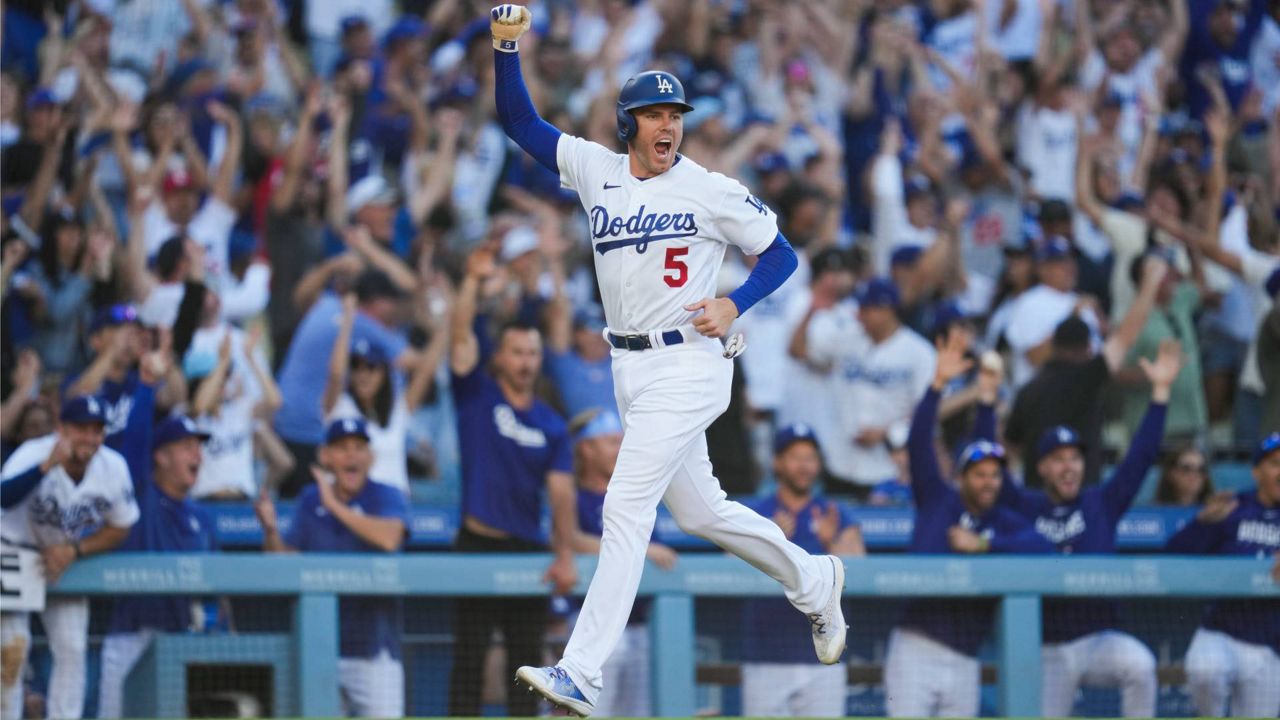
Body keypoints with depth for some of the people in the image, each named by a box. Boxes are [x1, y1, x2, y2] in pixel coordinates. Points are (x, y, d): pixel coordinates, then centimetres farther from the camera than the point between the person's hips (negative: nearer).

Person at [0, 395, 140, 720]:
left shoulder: (114, 467, -16)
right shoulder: (33, 453, -29)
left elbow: (119, 529, -1)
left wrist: (73, 550, -16)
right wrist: (48, 465, -63)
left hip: (66, 559, 4)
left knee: (72, 650, -3)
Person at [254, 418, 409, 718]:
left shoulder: (387, 498, -4)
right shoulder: (309, 502, 8)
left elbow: (389, 538, -25)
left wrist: (334, 506, -24)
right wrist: (271, 530, -11)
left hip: (372, 650, -4)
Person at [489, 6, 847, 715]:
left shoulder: (711, 191, -6)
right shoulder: (595, 170, 5)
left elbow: (780, 253, 2)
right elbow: (518, 119, 3)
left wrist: (733, 304, -15)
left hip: (689, 363, -6)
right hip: (630, 368, 6)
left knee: (625, 508, -14)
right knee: (699, 510, 17)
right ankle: (813, 582, 40)